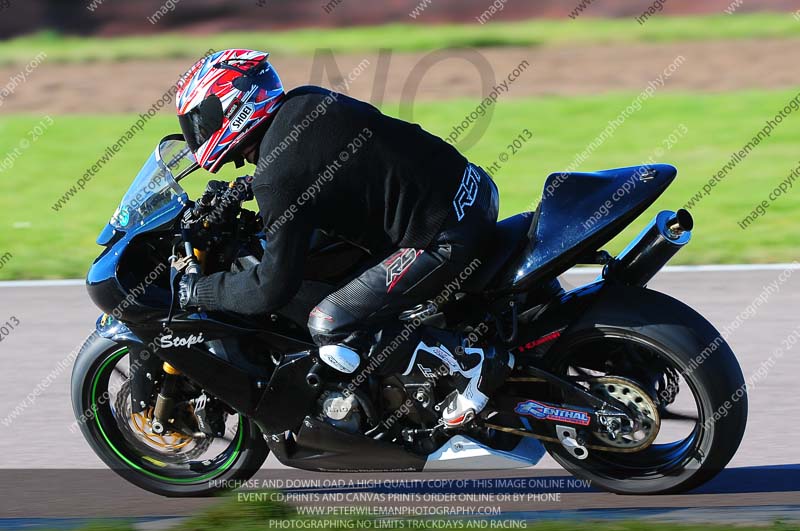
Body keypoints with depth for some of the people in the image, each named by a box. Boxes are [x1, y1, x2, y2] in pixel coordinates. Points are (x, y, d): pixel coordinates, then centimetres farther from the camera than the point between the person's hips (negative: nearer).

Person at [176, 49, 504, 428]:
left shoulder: (277, 176, -16)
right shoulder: (304, 102, 8)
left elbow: (273, 290, -12)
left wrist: (196, 291, 0)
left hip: (445, 239, -9)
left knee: (330, 328, -7)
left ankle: (466, 363, -4)